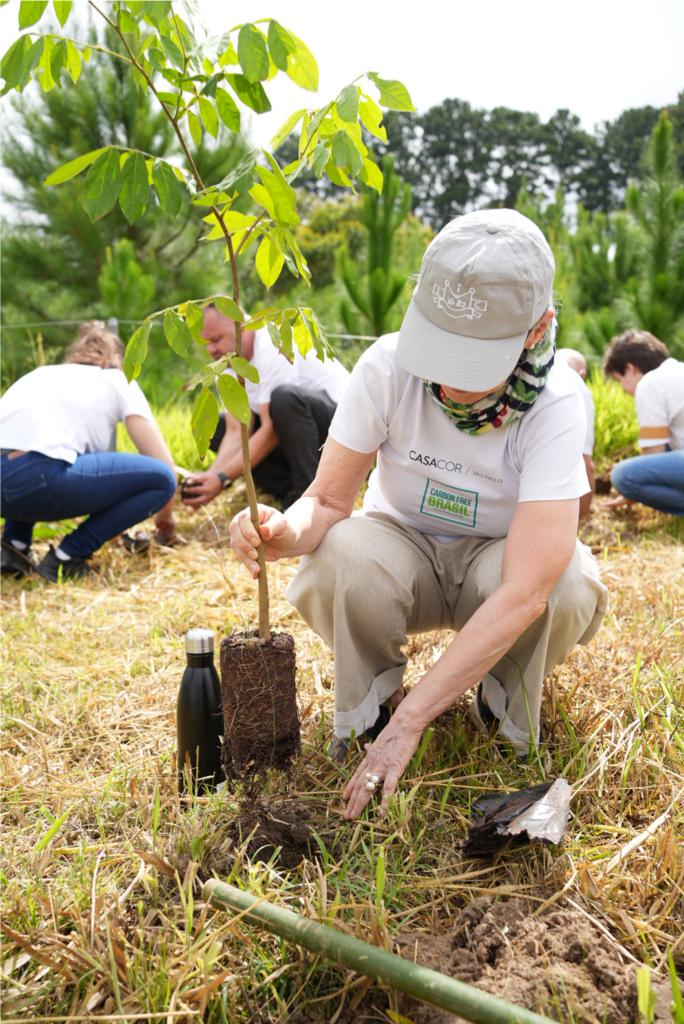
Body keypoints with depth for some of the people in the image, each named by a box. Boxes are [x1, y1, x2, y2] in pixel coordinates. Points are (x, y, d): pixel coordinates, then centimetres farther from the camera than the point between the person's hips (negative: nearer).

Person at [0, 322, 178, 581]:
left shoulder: (41, 373, 35)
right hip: (36, 478, -7)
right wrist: (165, 520, 34)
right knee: (161, 478, 6)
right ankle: (67, 557, 3)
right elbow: (165, 466, 14)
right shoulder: (118, 381, 21)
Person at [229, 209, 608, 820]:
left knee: (567, 586, -34)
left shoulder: (554, 408, -29)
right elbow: (329, 499, -17)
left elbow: (524, 591, -37)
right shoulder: (388, 366, -24)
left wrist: (411, 721, -40)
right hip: (403, 552, 1)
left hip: (498, 566, 0)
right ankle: (367, 708, -1)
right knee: (339, 560, -34)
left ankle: (506, 711, 0)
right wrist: (286, 531, -43)